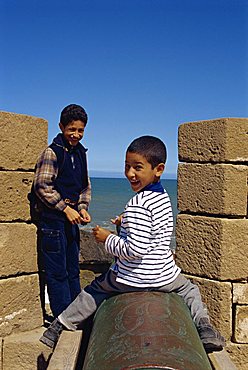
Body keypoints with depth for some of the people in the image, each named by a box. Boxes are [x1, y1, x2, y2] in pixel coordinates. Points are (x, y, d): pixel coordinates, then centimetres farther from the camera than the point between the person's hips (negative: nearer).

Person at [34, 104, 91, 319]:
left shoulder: (81, 152, 11)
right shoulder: (52, 152, -10)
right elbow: (42, 186, -14)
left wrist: (83, 208, 2)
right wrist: (66, 208, -15)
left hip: (71, 217, 7)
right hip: (53, 219, -7)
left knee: (73, 269, 16)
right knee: (57, 271, 1)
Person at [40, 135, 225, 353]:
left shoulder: (137, 205, -24)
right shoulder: (163, 196, 3)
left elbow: (135, 249, -26)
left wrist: (108, 239, -13)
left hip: (132, 278, -5)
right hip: (165, 275, 6)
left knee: (95, 290, 19)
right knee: (189, 290, 34)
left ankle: (61, 326, 29)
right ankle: (203, 326, 15)